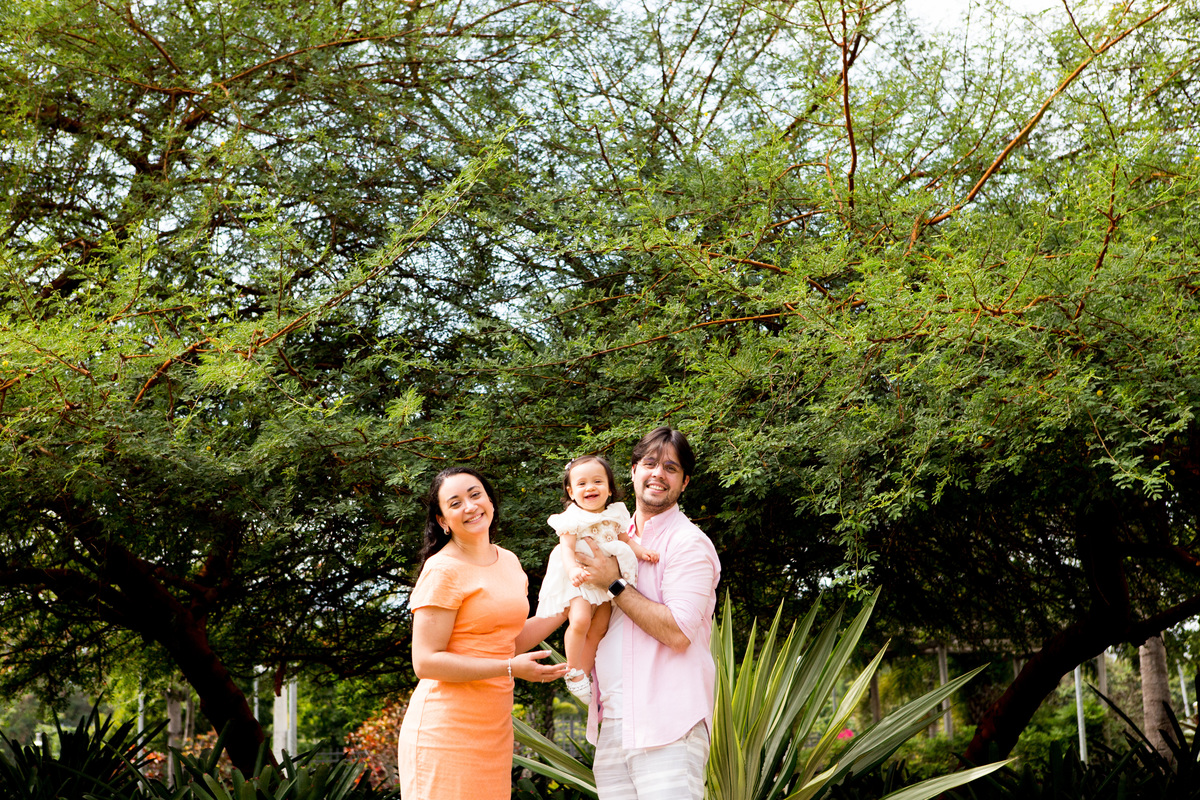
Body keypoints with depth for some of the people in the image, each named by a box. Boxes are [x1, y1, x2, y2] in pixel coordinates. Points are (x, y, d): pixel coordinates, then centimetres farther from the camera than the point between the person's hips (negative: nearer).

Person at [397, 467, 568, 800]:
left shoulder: (508, 561, 13)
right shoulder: (443, 570, -12)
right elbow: (426, 662, -17)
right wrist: (511, 669, -19)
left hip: (494, 728, 7)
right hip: (447, 729, -7)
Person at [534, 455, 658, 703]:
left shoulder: (615, 515, 9)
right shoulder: (572, 519, -8)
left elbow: (626, 539, 16)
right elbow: (566, 549, -15)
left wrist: (641, 551, -4)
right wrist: (573, 569, -35)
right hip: (579, 580, -6)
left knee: (599, 627, 4)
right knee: (580, 620, -25)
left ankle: (585, 673, 19)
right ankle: (573, 671, -9)